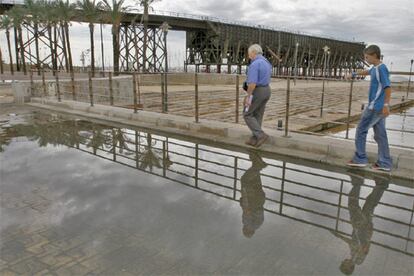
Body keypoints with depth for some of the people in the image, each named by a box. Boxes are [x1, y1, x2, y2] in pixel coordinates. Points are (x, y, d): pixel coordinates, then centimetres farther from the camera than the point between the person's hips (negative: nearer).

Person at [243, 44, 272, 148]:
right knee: (258, 116, 13)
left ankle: (261, 135, -7)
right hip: (266, 90, 9)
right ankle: (255, 139, 16)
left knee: (247, 114, 2)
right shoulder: (266, 63, 12)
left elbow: (253, 83, -26)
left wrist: (248, 96, -20)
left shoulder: (254, 64, -19)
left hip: (257, 92, -9)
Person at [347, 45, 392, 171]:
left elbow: (388, 87, -20)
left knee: (361, 130, 0)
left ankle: (360, 158, 7)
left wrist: (386, 105, -24)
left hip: (376, 107, -9)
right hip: (378, 107, 9)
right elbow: (367, 72, 38)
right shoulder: (375, 68, 13)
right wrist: (354, 74, 46)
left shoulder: (382, 68, -13)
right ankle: (384, 163, 13)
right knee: (380, 134, 9)